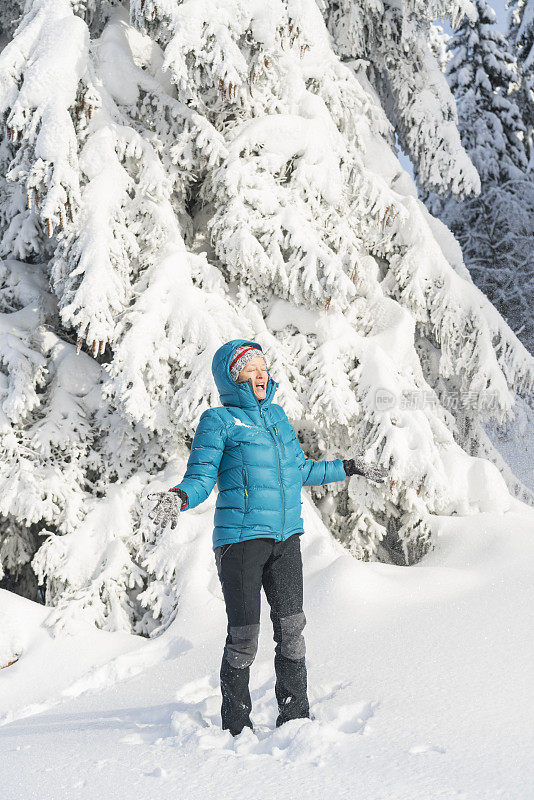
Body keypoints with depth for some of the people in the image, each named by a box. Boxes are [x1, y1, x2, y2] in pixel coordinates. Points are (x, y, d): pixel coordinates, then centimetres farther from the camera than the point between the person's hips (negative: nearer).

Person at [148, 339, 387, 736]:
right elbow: (201, 477, -7)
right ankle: (236, 726, 12)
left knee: (292, 628, 5)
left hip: (286, 536, 6)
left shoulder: (277, 414, 16)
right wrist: (179, 498, -28)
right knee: (244, 635, -2)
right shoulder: (219, 420, -2)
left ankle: (295, 716, 18)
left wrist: (348, 468, 32)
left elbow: (299, 470, 27)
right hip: (241, 538, -5)